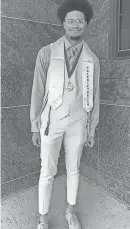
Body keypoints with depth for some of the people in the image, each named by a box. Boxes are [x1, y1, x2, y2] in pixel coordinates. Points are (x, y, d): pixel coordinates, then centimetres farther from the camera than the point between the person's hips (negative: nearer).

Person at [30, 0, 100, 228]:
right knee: (47, 173, 7)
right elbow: (38, 92, -5)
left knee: (73, 169, 16)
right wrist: (35, 127, -4)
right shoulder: (46, 53, -6)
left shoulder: (92, 59, 1)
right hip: (51, 121, -2)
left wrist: (92, 130, 6)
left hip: (77, 122, 3)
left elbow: (93, 98, 5)